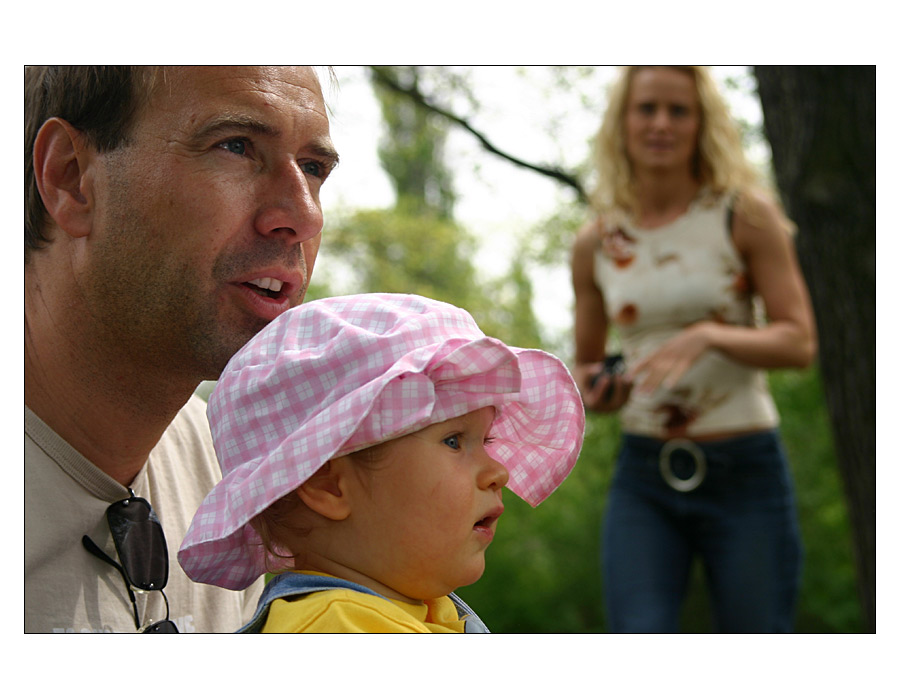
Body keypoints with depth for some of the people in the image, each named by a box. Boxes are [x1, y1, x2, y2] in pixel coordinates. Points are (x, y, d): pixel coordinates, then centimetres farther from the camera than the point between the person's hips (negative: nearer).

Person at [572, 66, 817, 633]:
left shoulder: (745, 215, -3)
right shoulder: (596, 245, 5)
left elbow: (800, 342, -9)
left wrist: (708, 335, -26)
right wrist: (595, 393, -7)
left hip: (745, 474, -2)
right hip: (645, 479, 2)